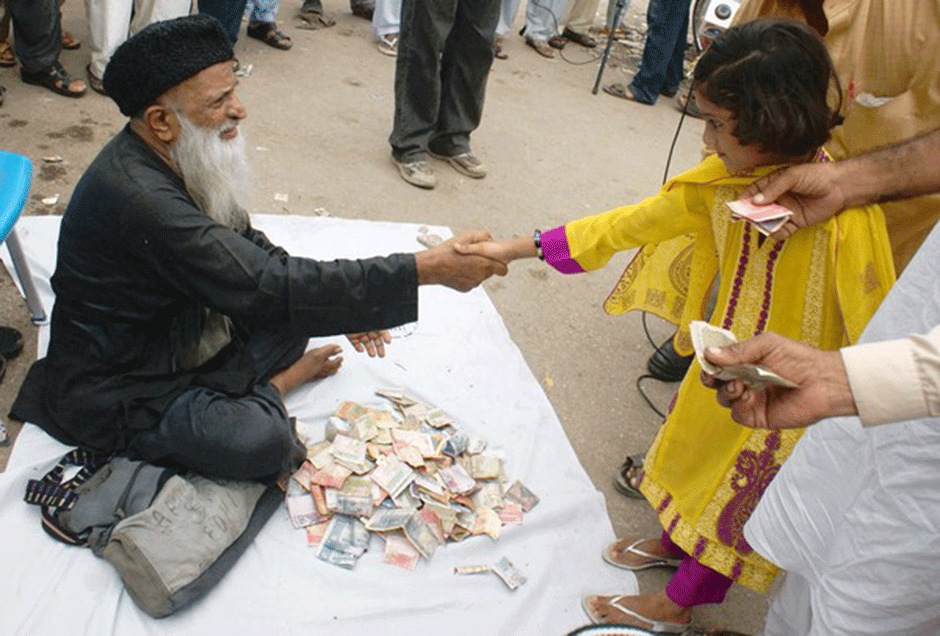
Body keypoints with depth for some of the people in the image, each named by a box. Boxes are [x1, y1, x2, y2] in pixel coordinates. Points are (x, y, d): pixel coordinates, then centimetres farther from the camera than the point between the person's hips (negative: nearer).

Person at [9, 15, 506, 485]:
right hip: (116, 392, -8)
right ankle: (279, 382, 0)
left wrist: (344, 302, 0)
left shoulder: (170, 160, -4)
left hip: (180, 336, 8)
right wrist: (427, 269, -34)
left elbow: (244, 243, 9)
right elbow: (275, 288, -36)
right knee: (259, 443, -29)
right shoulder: (140, 199, -34)